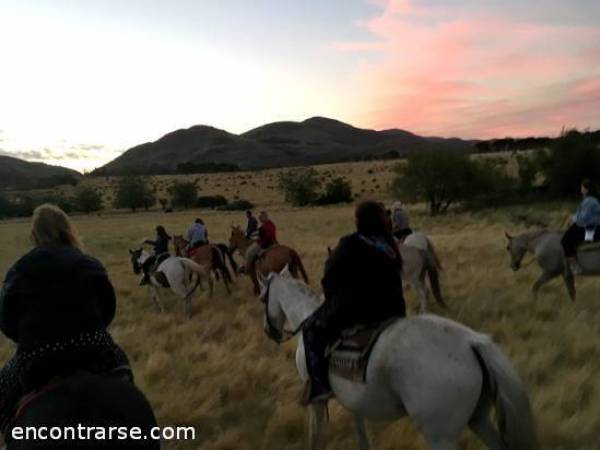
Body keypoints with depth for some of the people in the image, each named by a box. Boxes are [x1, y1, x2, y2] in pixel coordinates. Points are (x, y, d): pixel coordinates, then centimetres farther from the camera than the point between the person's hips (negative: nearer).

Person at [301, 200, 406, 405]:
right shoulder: (390, 246, 5)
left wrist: (331, 298, 14)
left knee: (312, 327, 11)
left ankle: (319, 384, 8)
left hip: (353, 308, -6)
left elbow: (330, 278, -5)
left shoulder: (349, 244, -14)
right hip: (389, 309, 7)